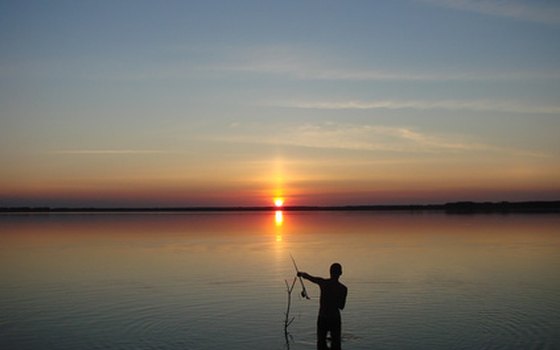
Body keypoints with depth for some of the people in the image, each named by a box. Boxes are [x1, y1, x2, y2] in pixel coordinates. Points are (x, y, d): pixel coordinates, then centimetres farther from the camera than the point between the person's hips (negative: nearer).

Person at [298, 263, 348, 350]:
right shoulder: (343, 289, -8)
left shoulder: (322, 282, -9)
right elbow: (341, 306, 1)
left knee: (321, 343, 12)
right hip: (335, 319, 0)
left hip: (322, 319, 0)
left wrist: (301, 273, 25)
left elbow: (307, 276, 3)